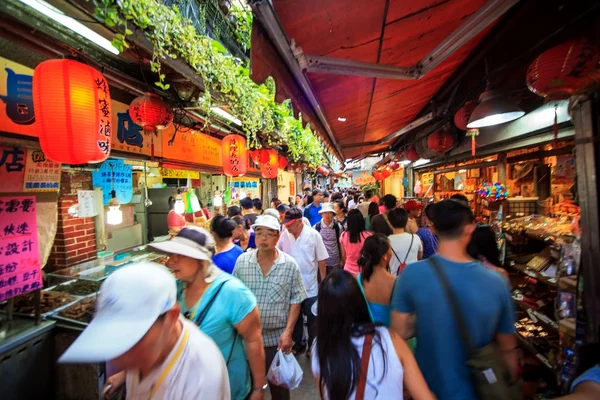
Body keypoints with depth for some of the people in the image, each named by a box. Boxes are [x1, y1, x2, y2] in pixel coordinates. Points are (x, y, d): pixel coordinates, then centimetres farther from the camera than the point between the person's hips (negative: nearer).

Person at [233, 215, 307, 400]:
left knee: (279, 384, 19)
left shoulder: (290, 265, -12)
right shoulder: (242, 261, -7)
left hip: (277, 337, -1)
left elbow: (296, 300, -7)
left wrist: (288, 332, -11)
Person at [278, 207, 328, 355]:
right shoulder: (284, 235, -8)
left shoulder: (313, 235, -15)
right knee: (295, 317, 21)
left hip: (310, 286, -2)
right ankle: (298, 343, 42)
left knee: (312, 319, 14)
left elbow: (321, 260, -8)